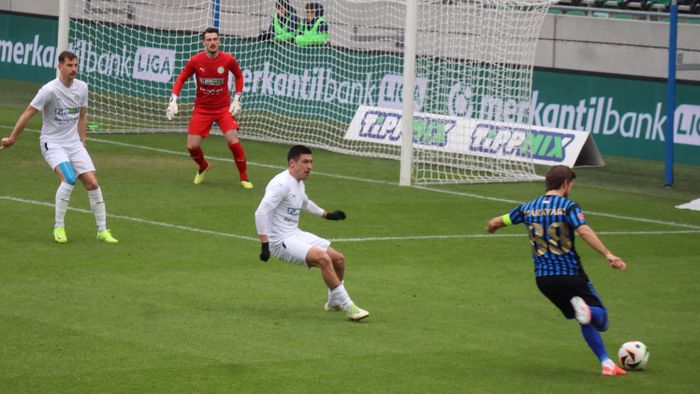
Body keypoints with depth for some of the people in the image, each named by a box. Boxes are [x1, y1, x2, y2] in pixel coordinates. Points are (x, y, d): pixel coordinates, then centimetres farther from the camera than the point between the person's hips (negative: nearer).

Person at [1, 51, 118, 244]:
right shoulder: (50, 90, -16)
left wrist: (82, 143, 14)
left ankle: (102, 230, 6)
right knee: (69, 179, -27)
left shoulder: (82, 88, 2)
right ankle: (59, 227, -13)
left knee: (92, 182, -5)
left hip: (74, 143, 5)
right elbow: (28, 113, -11)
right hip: (52, 143, -5)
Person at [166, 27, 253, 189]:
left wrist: (236, 99, 1)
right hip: (201, 109, 1)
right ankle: (203, 167, 30)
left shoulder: (228, 59, -12)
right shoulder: (195, 60, -11)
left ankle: (244, 178, 0)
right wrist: (173, 100, -9)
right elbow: (181, 79, 2)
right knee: (192, 146, -5)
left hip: (223, 108, -1)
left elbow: (239, 76, 8)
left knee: (233, 141, -18)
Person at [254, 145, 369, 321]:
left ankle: (334, 303, 30)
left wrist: (326, 214, 42)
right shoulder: (282, 184, -20)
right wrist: (265, 245, -31)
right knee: (323, 259, -26)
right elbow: (261, 213, -27)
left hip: (296, 234, 10)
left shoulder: (298, 183, 11)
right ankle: (348, 307, -20)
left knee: (338, 259, 8)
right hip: (281, 241, -10)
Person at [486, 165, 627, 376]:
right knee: (600, 317, 2)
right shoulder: (568, 206, -7)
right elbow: (584, 231, -24)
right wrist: (608, 255, -30)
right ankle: (585, 310, -33)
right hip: (570, 274, -5)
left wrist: (491, 227, 41)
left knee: (586, 321, 20)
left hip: (543, 278, 5)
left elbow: (495, 222, 17)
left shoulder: (528, 208, 8)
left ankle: (606, 363, 8)